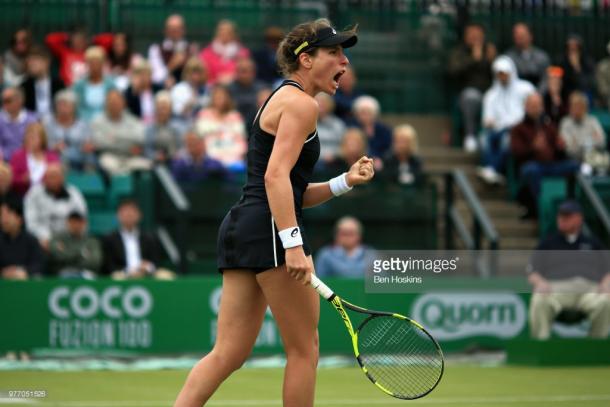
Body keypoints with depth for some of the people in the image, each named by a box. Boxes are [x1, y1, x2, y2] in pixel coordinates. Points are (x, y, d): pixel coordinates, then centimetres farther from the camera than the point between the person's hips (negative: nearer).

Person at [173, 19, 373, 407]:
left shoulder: (283, 100, 24)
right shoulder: (301, 103, -7)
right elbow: (276, 177, -20)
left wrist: (344, 181, 11)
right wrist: (294, 245, -26)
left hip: (241, 228, 10)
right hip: (270, 230, -10)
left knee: (228, 353, 4)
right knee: (304, 348, 1)